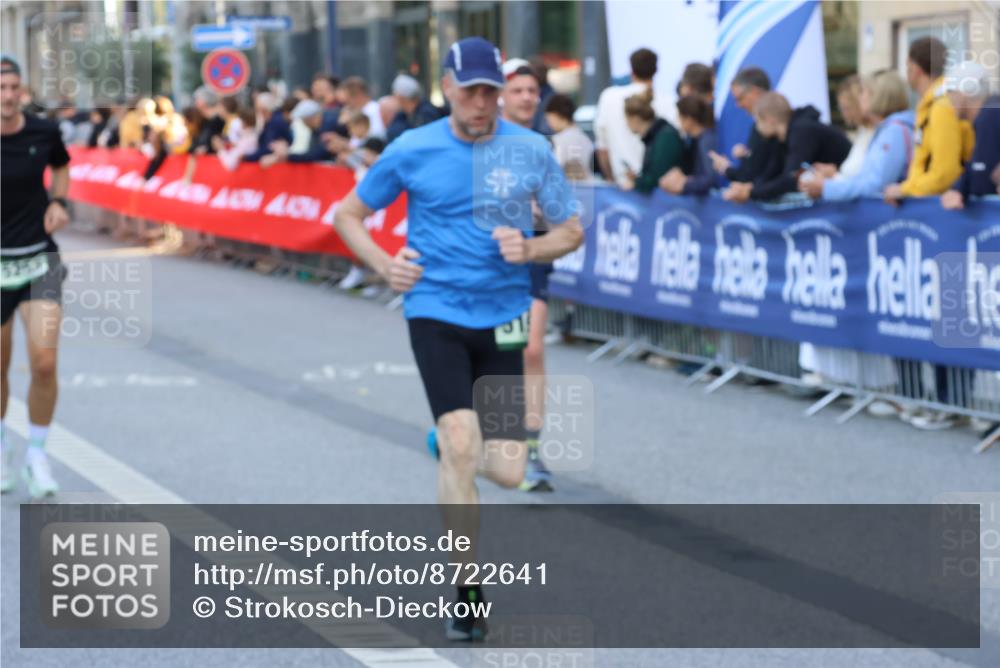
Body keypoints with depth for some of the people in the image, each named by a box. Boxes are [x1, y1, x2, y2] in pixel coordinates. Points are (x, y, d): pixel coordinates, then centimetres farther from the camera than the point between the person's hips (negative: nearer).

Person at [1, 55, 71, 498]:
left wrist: (58, 203, 0)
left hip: (39, 259, 0)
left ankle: (37, 455, 6)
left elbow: (61, 166, 18)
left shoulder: (44, 133, -5)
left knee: (44, 362, -13)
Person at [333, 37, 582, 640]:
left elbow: (571, 230, 8)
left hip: (503, 316, 2)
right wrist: (384, 265, -6)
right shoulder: (412, 151, -2)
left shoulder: (530, 149, -1)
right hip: (436, 312, -2)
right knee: (460, 445, -19)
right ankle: (469, 592, -6)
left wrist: (530, 249, -13)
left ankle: (452, 442, 35)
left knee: (508, 471, -2)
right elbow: (348, 214, 10)